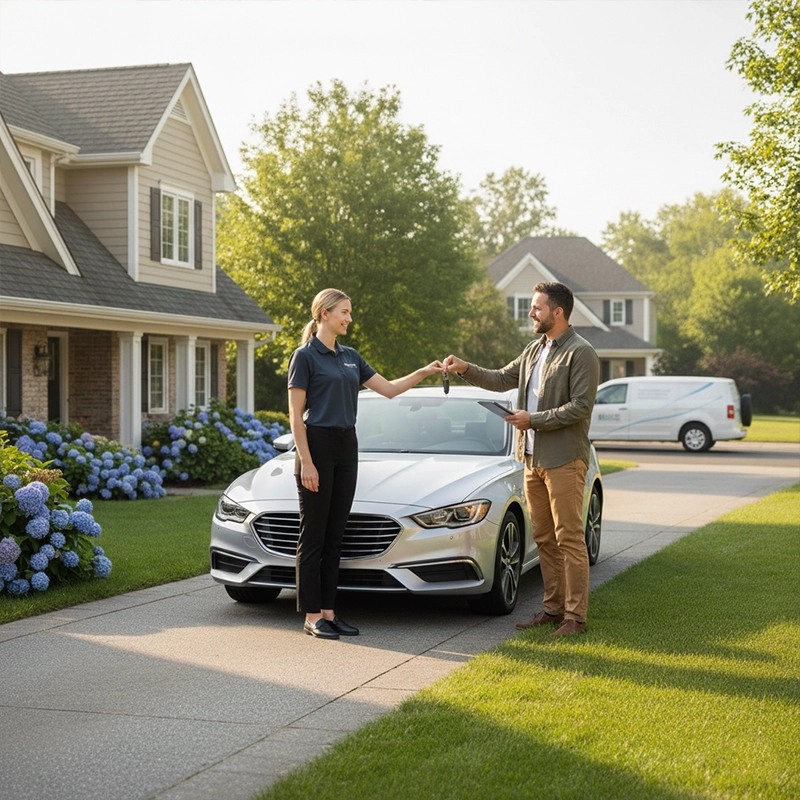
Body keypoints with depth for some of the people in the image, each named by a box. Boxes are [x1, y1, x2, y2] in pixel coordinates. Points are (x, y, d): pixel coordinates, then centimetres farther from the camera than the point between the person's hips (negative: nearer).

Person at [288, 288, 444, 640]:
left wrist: (424, 372, 1)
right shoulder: (305, 356, -8)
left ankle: (328, 611, 15)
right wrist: (306, 462, -17)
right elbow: (295, 415, -11)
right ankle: (312, 616, 4)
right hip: (317, 447, -8)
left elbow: (388, 388, 14)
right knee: (313, 536, -2)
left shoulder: (350, 357, 14)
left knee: (334, 535, 9)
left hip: (346, 448, 8)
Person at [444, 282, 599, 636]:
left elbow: (580, 407, -17)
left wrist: (534, 419, -16)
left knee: (569, 539, -6)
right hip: (533, 458, 8)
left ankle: (575, 616, -2)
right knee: (544, 539, 11)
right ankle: (553, 608, 19)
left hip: (564, 460, -8)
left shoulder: (581, 353, -10)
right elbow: (502, 379, 22)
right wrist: (466, 369, 9)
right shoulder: (535, 350, 16)